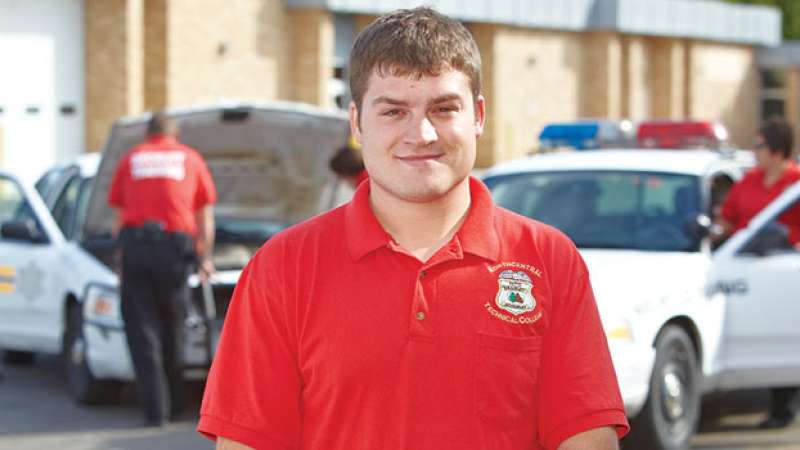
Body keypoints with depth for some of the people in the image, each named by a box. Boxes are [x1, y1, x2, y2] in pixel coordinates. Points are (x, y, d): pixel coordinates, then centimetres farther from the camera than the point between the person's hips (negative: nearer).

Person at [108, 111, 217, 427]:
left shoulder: (130, 159, 18)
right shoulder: (190, 158, 16)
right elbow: (205, 216, 19)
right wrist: (205, 257, 27)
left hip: (135, 243, 0)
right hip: (175, 244, 0)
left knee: (142, 332, 2)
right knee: (172, 330, 13)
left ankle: (155, 411, -4)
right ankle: (173, 404, 20)